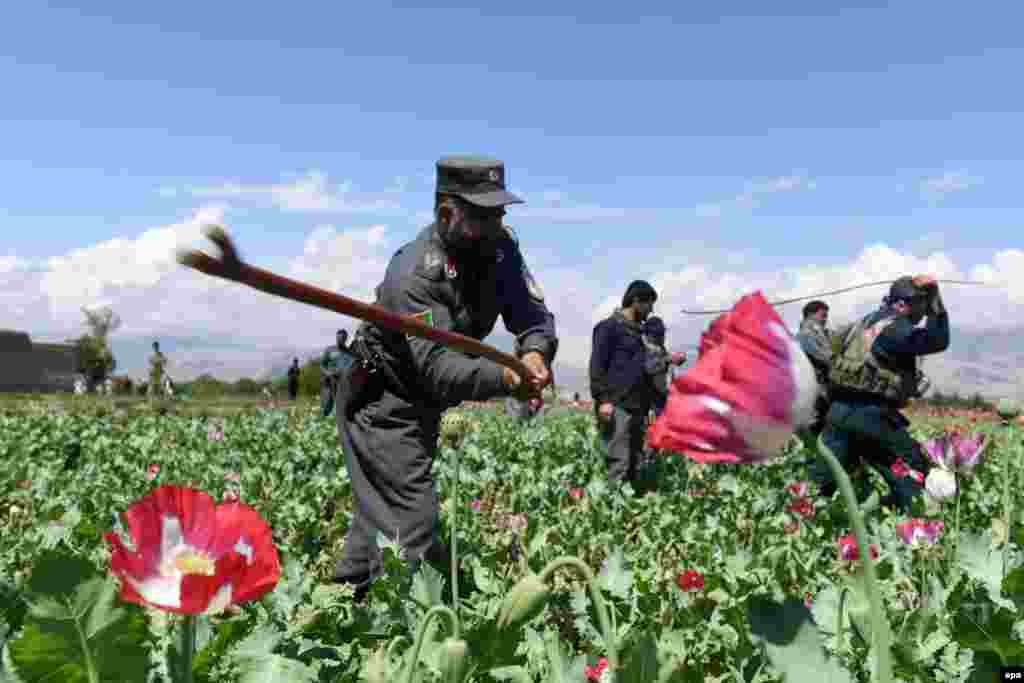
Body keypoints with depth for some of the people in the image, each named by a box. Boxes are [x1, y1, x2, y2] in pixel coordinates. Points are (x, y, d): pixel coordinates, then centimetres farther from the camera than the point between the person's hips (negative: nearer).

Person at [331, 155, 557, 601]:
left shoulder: (500, 247, -8)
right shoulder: (415, 272, -29)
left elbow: (534, 313, -11)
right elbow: (437, 367, -39)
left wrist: (535, 352, -33)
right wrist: (504, 379, -55)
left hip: (422, 405, 8)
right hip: (380, 404, -8)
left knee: (378, 515, 20)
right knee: (412, 528, -14)